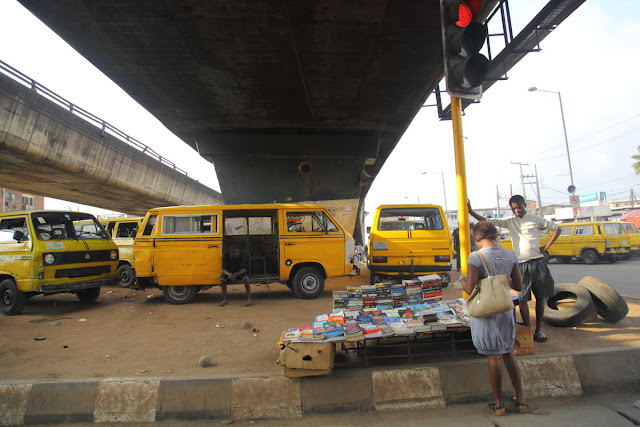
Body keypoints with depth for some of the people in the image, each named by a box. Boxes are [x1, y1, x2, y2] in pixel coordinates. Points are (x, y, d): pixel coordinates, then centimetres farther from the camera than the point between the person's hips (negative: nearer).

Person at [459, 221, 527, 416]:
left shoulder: (475, 257, -18)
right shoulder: (510, 255, -1)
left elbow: (470, 289, -21)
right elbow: (518, 286, 5)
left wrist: (463, 282, 1)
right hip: (505, 310, 5)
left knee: (494, 357, 8)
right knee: (509, 353, 20)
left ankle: (498, 404, 23)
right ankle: (520, 400, 31)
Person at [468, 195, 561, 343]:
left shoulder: (536, 219, 4)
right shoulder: (509, 221, 6)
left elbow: (557, 228, 11)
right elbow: (488, 221, 0)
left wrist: (546, 247, 3)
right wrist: (471, 212, -9)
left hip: (538, 262, 0)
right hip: (521, 263, 0)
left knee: (540, 297, 7)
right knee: (523, 298, -2)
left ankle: (538, 330, 20)